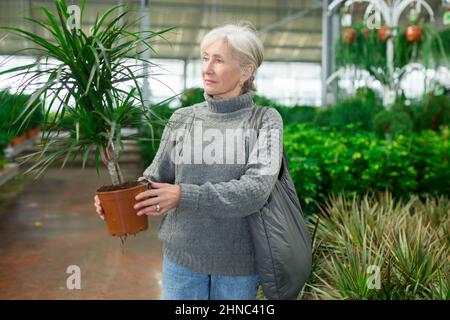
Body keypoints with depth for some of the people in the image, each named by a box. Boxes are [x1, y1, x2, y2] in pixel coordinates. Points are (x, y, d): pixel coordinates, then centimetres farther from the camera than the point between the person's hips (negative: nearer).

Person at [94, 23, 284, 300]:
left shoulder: (265, 121, -7)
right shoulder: (182, 119, 2)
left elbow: (255, 190, -18)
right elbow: (157, 177, 6)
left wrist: (185, 196, -26)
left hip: (239, 261, -2)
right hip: (182, 256, 2)